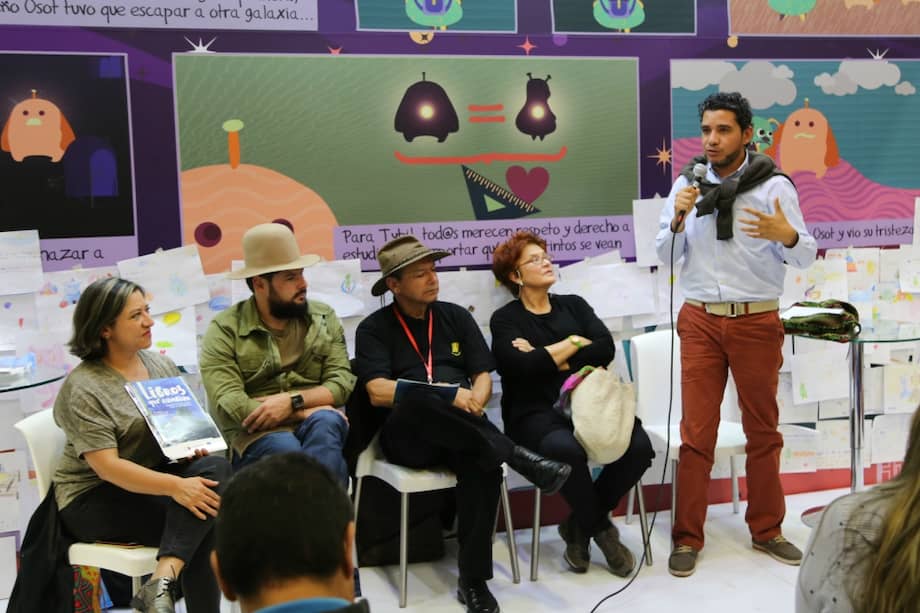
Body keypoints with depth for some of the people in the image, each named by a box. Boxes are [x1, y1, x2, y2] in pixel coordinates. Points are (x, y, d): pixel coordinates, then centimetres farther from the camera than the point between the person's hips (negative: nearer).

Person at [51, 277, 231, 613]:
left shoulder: (161, 364, 7)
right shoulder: (82, 388, -14)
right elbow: (107, 467, -22)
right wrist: (175, 486, -33)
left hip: (156, 474, 7)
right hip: (94, 497, -7)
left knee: (215, 469, -26)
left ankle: (163, 580, -33)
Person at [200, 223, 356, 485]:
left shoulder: (324, 318, 13)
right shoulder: (224, 331, 0)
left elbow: (343, 383, 3)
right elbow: (229, 404, -11)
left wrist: (293, 401, -16)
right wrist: (307, 412, -15)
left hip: (319, 423, 3)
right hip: (256, 433, -3)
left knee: (325, 423, -33)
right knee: (286, 450, -37)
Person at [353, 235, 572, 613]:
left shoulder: (456, 316, 16)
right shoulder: (374, 328, 6)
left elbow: (483, 377, 12)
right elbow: (378, 393, -8)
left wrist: (471, 404, -13)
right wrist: (448, 396, -16)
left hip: (458, 435, 2)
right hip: (407, 437, -2)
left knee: (484, 461, -34)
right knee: (418, 396, -38)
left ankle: (473, 580, -24)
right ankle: (518, 457, -32)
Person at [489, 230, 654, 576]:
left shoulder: (573, 305, 19)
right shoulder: (505, 319, 7)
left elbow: (606, 349, 2)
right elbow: (523, 367, -13)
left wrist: (547, 358, -5)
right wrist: (573, 344, -1)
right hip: (535, 412, -4)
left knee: (639, 445, -24)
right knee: (566, 449, -37)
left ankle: (580, 526, 0)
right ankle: (600, 529, -7)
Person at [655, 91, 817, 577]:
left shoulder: (774, 186, -4)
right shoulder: (687, 183, 3)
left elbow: (805, 257, -5)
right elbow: (665, 255, 3)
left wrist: (786, 236, -26)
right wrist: (678, 220, -15)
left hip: (756, 321, -1)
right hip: (700, 321, 1)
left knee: (762, 428, 12)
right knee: (696, 432, 3)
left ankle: (766, 529, 27)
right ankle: (687, 537, 12)